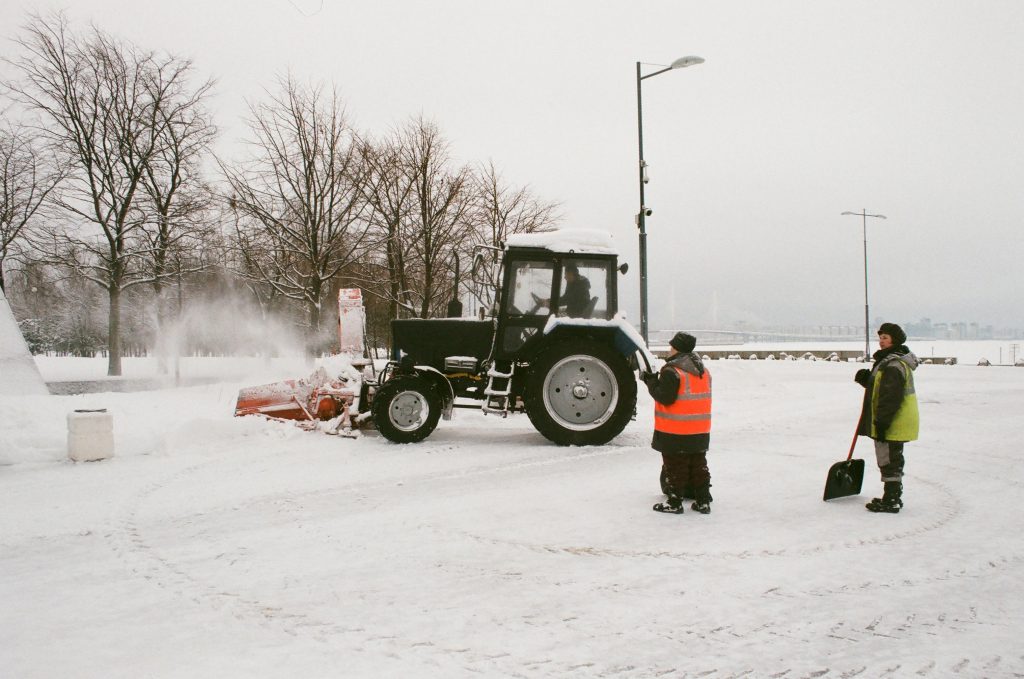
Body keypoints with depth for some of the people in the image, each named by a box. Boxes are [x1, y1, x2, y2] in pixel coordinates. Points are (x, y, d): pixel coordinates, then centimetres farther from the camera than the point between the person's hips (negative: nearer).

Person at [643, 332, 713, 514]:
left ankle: (674, 503, 7)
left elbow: (665, 398, -20)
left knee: (675, 466, 2)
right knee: (699, 465, 15)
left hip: (675, 432, -7)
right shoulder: (703, 370, 10)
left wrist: (651, 382, -7)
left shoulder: (671, 371, -17)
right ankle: (703, 501, 18)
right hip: (700, 431, 7)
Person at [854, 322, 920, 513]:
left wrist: (881, 422, -23)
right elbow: (881, 387, 21)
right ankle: (893, 497, 28)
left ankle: (890, 501, 3)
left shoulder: (893, 365, -21)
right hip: (896, 423, 11)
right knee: (892, 461, 18)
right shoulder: (889, 361, 14)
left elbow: (891, 397, -25)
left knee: (889, 461, -3)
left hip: (894, 424, -11)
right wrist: (866, 379, 5)